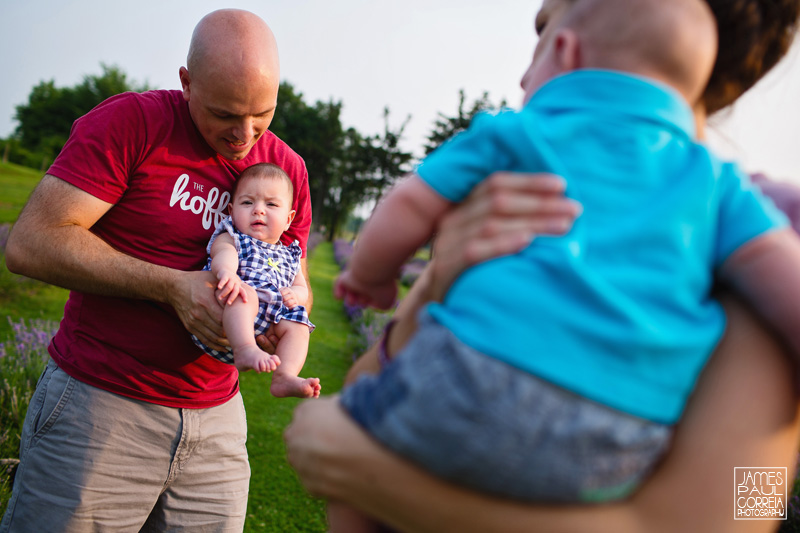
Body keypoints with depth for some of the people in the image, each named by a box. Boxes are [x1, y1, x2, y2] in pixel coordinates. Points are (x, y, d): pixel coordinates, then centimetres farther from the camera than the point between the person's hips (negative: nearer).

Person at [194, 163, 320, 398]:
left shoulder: (288, 256, 24)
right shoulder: (230, 238, 7)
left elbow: (302, 287, 26)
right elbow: (223, 253, -17)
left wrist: (295, 294, -2)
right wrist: (226, 271, -43)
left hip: (266, 328, 5)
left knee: (297, 325, -15)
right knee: (245, 293, -33)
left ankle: (284, 377, -31)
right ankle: (245, 351, -52)